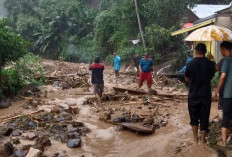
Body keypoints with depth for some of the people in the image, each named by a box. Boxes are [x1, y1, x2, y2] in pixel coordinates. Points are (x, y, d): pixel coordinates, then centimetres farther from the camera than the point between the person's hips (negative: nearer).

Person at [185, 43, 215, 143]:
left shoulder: (190, 64, -11)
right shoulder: (210, 64, -8)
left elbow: (187, 79, 1)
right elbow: (211, 77, 7)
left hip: (193, 95, 0)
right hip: (206, 96, 0)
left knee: (194, 117, 15)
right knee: (204, 118, 11)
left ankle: (195, 138, 22)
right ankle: (203, 139, 18)